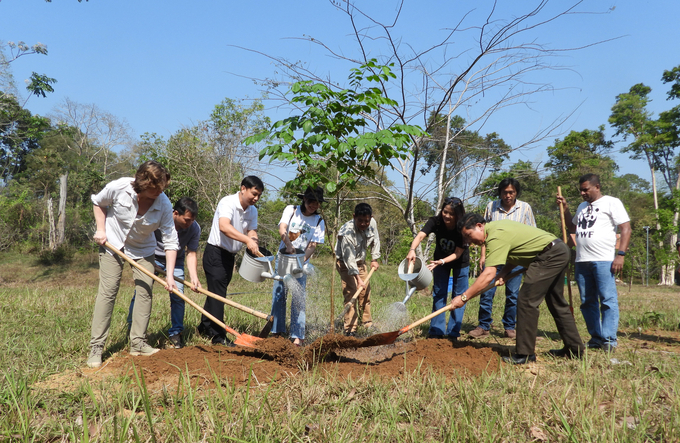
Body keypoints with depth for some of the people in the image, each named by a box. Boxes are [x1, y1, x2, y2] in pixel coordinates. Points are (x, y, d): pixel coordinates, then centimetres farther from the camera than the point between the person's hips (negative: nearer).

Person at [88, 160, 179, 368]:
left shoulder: (164, 204, -23)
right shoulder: (118, 187, -25)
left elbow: (170, 241, -19)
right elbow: (98, 202, -2)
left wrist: (170, 275, -25)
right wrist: (101, 229, -11)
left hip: (143, 249, 2)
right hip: (112, 243, -2)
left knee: (145, 292, -4)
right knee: (107, 292, -7)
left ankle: (138, 343, 7)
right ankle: (96, 347, -2)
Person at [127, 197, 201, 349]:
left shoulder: (194, 228, -20)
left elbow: (191, 254, -14)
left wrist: (194, 277, -27)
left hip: (175, 262, 2)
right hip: (152, 258, -2)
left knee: (177, 294, -9)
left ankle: (175, 333, 8)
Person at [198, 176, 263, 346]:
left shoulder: (252, 211, 6)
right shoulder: (228, 203, -20)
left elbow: (251, 230, 1)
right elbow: (224, 226, -37)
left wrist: (254, 240, -23)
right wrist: (247, 240, -47)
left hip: (230, 255, 8)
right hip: (215, 253, -8)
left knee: (216, 292, 16)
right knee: (218, 293, -8)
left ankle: (205, 328, 29)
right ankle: (218, 335, -4)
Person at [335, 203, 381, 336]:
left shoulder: (372, 223, -14)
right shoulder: (347, 233, -33)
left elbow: (375, 240, 7)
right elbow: (349, 259, -33)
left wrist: (374, 259, 4)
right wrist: (358, 279, -36)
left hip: (361, 262, 7)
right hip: (345, 263, -7)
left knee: (366, 291, 11)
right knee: (351, 292, -16)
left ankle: (367, 323, 25)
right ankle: (350, 329, -13)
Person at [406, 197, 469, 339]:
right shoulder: (435, 222, -26)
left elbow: (457, 253, -27)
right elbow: (420, 236, -41)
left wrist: (441, 262, -44)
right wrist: (412, 250, -61)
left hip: (460, 263, -2)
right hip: (440, 260, 2)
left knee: (459, 296, 0)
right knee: (439, 295, 3)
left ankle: (453, 332, 9)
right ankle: (436, 331, 10)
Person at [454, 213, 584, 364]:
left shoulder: (495, 236, -20)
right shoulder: (497, 226, 11)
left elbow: (488, 274, -27)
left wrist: (464, 297, -25)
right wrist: (503, 273, 0)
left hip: (549, 255, -11)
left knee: (527, 300, -10)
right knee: (556, 303, 18)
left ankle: (525, 354, -6)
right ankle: (575, 349, 28)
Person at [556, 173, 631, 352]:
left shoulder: (611, 203, -1)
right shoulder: (582, 206, 20)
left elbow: (626, 228, -7)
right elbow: (572, 227, 30)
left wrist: (620, 254, -15)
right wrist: (565, 208, 18)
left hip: (604, 261, -7)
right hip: (582, 261, 7)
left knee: (608, 300, -8)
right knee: (587, 302, 9)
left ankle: (609, 340, -5)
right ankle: (596, 338, 17)